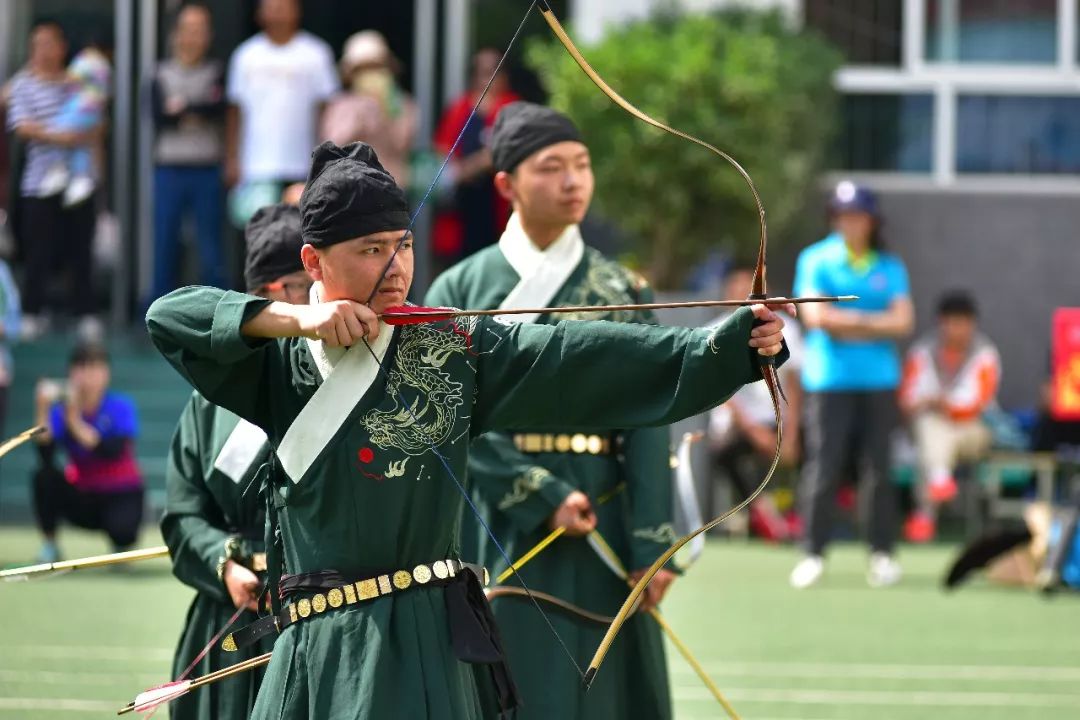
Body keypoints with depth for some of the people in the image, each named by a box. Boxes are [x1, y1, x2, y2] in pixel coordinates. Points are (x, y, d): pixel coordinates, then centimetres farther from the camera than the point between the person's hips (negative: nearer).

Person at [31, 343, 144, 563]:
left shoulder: (121, 407, -12)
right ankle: (49, 548, -9)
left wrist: (75, 421, -35)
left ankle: (121, 545, 5)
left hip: (120, 495, -2)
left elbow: (112, 452, -29)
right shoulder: (60, 410, -8)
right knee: (44, 476, -26)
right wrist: (43, 410, -36)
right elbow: (46, 455, -25)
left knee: (121, 528, -35)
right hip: (83, 497, 2)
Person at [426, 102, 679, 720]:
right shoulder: (461, 290, 4)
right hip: (496, 533, -1)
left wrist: (653, 547, -9)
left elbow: (648, 429, 0)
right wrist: (543, 497, -15)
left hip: (599, 533, 1)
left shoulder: (624, 294, 7)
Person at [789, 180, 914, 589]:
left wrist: (848, 321, -8)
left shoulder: (890, 267, 11)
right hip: (828, 381, -2)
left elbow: (902, 322, -1)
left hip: (878, 382, 2)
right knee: (822, 468, -5)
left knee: (878, 470, 1)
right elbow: (816, 315, -9)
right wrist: (874, 322, -5)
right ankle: (813, 553, 1)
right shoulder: (816, 260, 4)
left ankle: (882, 553, 7)